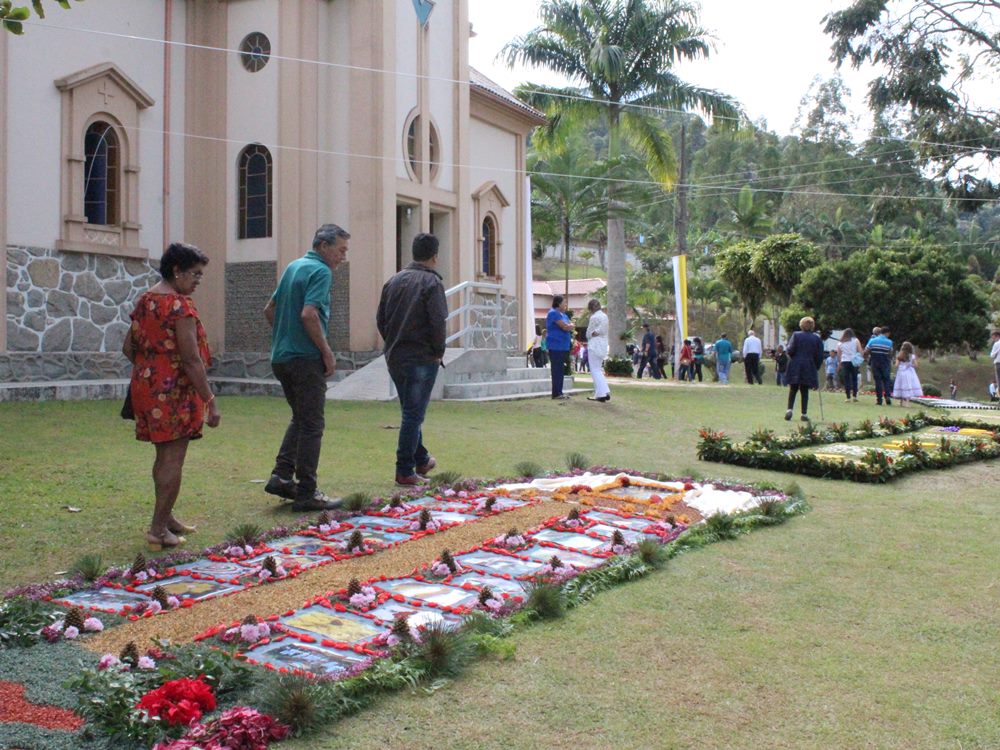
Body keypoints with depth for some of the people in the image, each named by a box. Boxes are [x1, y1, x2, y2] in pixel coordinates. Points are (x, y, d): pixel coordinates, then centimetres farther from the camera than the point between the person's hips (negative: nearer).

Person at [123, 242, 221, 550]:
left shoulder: (144, 301, 11)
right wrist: (210, 401, -17)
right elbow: (192, 360, -20)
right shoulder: (180, 305, -16)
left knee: (164, 456, 19)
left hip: (145, 387, 9)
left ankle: (166, 517, 30)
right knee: (173, 459, -2)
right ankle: (158, 529, 1)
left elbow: (128, 348, 16)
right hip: (173, 392, -9)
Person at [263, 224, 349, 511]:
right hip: (305, 358, -9)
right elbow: (308, 314, -24)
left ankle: (281, 476, 13)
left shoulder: (293, 266, 16)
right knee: (312, 425, -1)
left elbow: (270, 310, 21)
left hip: (281, 356, 9)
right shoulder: (321, 271, -12)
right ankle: (306, 493, 3)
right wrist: (327, 352, -16)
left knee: (300, 418, 20)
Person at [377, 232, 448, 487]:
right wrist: (439, 352, -5)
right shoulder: (431, 282, -10)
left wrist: (393, 344, 15)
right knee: (413, 414, -1)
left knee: (411, 411, 20)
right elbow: (438, 322, -18)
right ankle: (405, 471, 1)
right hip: (422, 358, -6)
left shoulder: (394, 281, 9)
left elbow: (380, 319, 10)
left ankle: (421, 459, 32)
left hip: (394, 358, 6)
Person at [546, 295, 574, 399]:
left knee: (561, 370, 11)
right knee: (557, 370, -7)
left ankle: (559, 392, 15)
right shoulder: (554, 313, -12)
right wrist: (570, 325, 2)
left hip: (563, 347, 9)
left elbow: (570, 327, 13)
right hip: (556, 346, -9)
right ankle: (556, 393, -4)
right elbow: (565, 327, -18)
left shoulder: (563, 315, 18)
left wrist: (568, 326, -7)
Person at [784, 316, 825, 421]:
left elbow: (790, 350, -9)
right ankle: (804, 413, 3)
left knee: (793, 389, 8)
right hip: (809, 368, 1)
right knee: (805, 391, 6)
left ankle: (790, 409, -8)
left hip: (795, 366, -1)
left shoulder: (796, 335, -2)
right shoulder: (817, 338, 4)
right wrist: (816, 368, 13)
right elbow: (819, 356, 3)